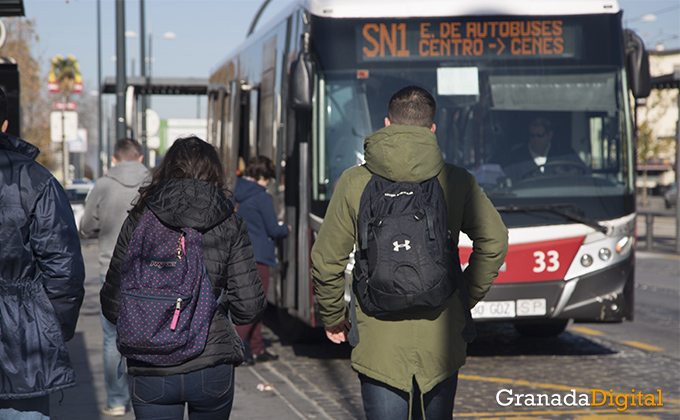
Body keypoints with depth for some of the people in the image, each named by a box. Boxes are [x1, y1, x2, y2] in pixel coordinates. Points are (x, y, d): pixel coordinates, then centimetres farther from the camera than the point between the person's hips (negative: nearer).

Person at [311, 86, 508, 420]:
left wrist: (333, 317, 14)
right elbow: (494, 241, -5)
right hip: (440, 341, 2)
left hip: (379, 345, -2)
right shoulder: (456, 182, 0)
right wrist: (465, 300, 9)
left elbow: (326, 260, -1)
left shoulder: (354, 183, -3)